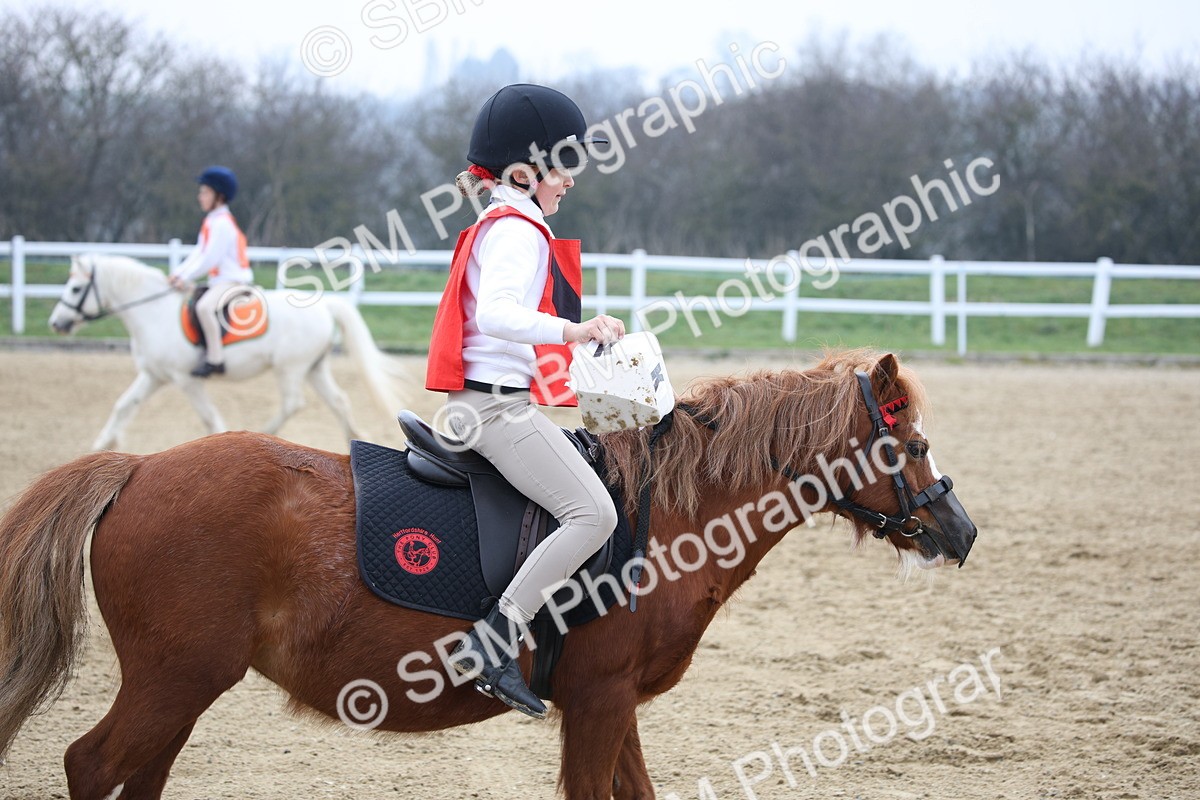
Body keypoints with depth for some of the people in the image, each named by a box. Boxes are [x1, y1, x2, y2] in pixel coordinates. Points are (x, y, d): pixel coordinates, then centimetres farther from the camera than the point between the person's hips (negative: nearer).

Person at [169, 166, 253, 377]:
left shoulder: (222, 223, -15)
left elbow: (210, 258, -20)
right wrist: (179, 272, 3)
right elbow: (199, 253, 15)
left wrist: (186, 277, -16)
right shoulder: (211, 221, 16)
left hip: (233, 279, -11)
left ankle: (215, 358, -32)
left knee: (204, 306, -34)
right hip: (220, 281, 11)